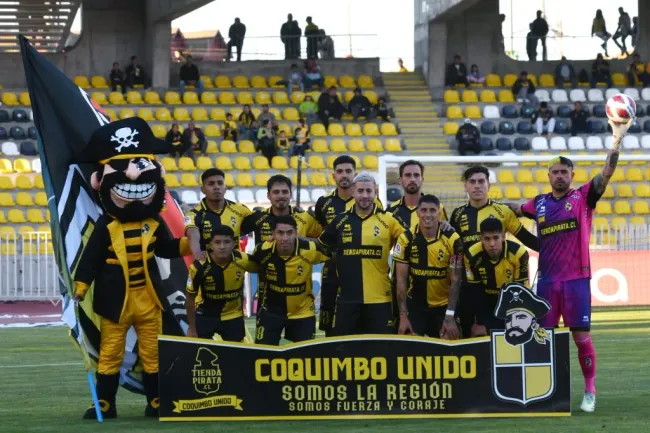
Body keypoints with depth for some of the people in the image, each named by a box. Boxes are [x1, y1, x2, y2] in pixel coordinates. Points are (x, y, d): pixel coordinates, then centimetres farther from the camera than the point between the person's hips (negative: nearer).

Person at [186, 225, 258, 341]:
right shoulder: (199, 266, -25)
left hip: (233, 315, 2)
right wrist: (192, 328, -6)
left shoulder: (242, 260, -23)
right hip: (205, 315, -2)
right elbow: (190, 298, -11)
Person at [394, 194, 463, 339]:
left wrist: (450, 316, -15)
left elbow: (455, 280, -10)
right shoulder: (406, 239, -10)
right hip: (415, 305, 1)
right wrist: (403, 316, -11)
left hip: (444, 305, 0)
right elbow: (401, 280, -6)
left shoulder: (452, 239, -13)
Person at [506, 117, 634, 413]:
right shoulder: (539, 203, 10)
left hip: (576, 279, -3)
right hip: (547, 280, 3)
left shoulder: (583, 197, 0)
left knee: (581, 336, -5)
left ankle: (590, 392, 5)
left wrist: (617, 140, -22)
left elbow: (607, 173, -12)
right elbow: (514, 210, 30)